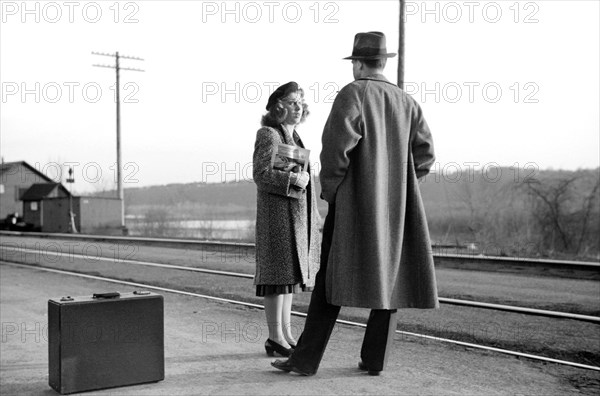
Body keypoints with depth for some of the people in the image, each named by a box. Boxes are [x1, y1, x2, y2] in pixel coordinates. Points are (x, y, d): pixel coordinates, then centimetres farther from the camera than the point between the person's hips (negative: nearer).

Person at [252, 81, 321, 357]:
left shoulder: (294, 136, 19)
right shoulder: (269, 135, -8)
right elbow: (260, 174, -17)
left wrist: (311, 219, 20)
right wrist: (292, 179, -22)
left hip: (297, 215, 9)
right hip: (277, 213, -9)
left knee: (290, 275, 11)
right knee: (278, 275, -7)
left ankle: (286, 334, 17)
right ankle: (275, 338, 0)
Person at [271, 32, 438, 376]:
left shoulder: (352, 94, -6)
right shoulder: (407, 102, 10)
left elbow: (336, 146, -17)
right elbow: (425, 153, 3)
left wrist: (329, 190, -5)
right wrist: (396, 185, 13)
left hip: (355, 202, -4)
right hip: (395, 206, 5)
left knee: (335, 279, -1)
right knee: (389, 277, 11)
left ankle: (306, 359, 4)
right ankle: (375, 359, 14)